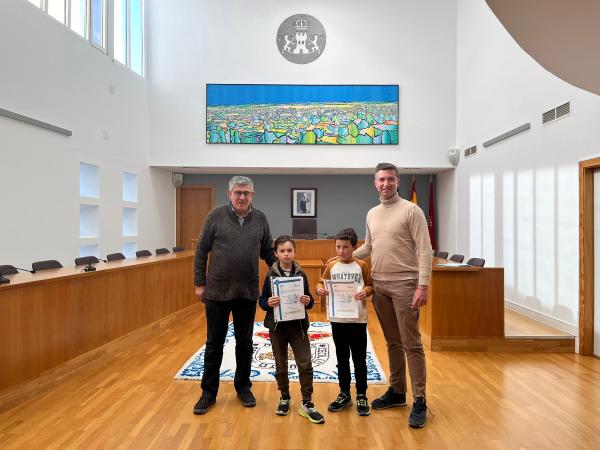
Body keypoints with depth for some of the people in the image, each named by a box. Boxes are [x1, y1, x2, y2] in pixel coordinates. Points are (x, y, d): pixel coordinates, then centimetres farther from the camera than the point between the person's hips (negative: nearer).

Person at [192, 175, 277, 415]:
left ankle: (243, 387, 32)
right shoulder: (215, 216, -4)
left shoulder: (260, 219, 2)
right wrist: (200, 283, -2)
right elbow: (201, 251, -1)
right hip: (217, 291, -2)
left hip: (248, 292, 2)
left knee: (245, 343, 14)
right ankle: (209, 392, 27)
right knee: (214, 343, 11)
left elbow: (268, 251, 10)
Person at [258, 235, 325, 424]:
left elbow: (309, 300, 3)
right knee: (281, 364, 14)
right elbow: (262, 300, -1)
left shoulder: (300, 274, -2)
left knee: (305, 364, 0)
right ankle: (284, 398, 33)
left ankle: (306, 403, 14)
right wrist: (268, 303, -22)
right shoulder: (271, 275, -4)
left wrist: (308, 301, -19)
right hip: (277, 325, 0)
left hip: (298, 325, 0)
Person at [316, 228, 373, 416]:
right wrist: (320, 289, -14)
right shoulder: (331, 266, 3)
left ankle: (361, 397, 24)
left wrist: (366, 291, -20)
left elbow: (371, 285, 1)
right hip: (337, 320, 2)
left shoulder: (362, 265, -3)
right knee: (342, 359, 15)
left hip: (358, 319, -2)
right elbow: (322, 282, 7)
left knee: (359, 360, 8)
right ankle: (344, 395, 30)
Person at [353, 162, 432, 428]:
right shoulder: (371, 214, 12)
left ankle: (419, 401, 11)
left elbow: (424, 251, -12)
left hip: (405, 285, -6)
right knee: (392, 343, 16)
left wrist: (423, 285, -19)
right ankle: (397, 391, 29)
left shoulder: (411, 210, -7)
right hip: (379, 286, 6)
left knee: (411, 344, -1)